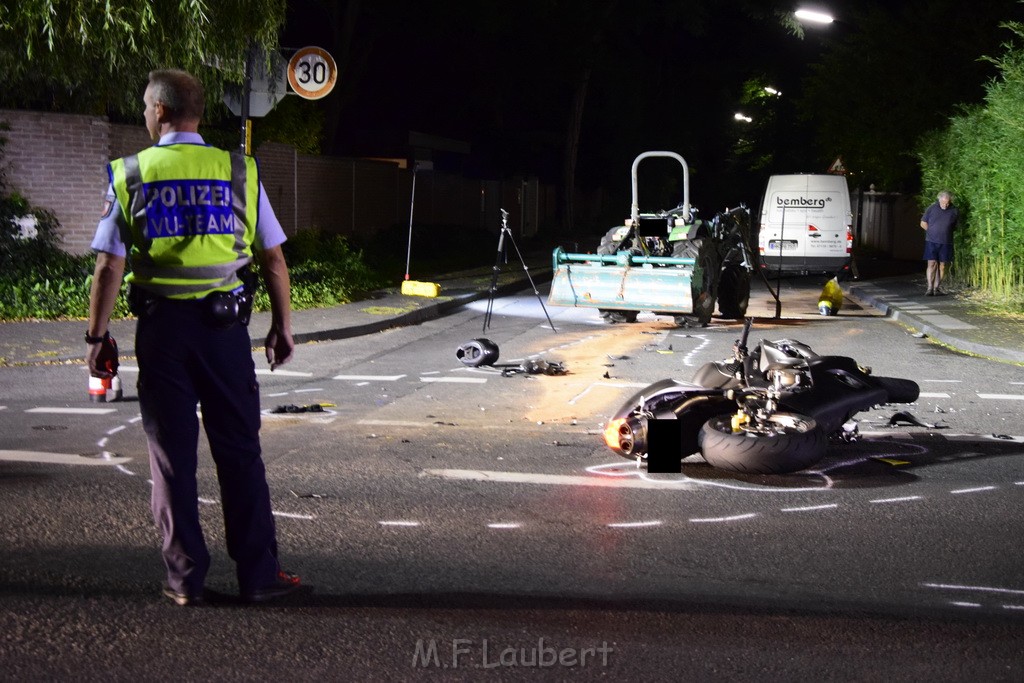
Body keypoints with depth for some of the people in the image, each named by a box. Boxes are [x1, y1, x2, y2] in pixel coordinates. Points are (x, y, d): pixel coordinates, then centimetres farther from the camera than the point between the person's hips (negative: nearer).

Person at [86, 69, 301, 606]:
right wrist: (281, 328, 13)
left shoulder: (130, 175, 0)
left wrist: (97, 337, 4)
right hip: (224, 325, 0)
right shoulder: (238, 172, 2)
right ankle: (258, 575, 9)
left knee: (171, 456, 8)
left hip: (161, 327, 0)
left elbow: (109, 267, -4)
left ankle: (185, 580, 12)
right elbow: (274, 261, 3)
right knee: (239, 452, 6)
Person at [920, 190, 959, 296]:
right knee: (932, 264, -7)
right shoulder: (931, 209, 1)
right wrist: (932, 232, 3)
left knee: (942, 265, 3)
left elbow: (956, 226, 14)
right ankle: (930, 288, -8)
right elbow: (923, 223, 9)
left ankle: (937, 287, 11)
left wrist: (946, 232, 6)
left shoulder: (954, 211, 3)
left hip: (946, 243, 1)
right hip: (931, 241, -1)